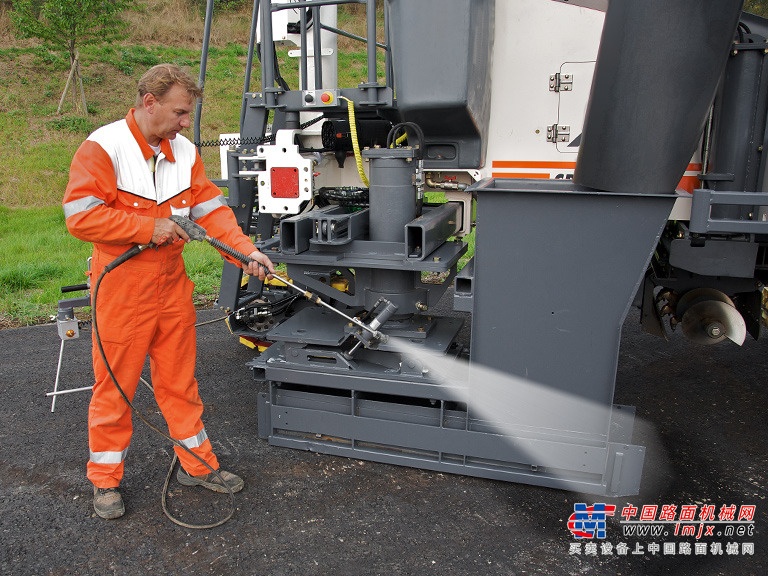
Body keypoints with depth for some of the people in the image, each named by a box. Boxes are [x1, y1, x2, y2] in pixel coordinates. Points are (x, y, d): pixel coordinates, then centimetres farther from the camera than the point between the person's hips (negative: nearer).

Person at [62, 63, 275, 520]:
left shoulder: (185, 152, 5)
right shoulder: (103, 148, -12)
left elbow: (212, 207, 2)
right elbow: (80, 216, -18)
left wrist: (246, 250, -11)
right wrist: (150, 228, -19)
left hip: (172, 289, 5)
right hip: (121, 293, -5)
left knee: (180, 381, 15)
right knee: (115, 385, 8)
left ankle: (198, 465, 29)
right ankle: (106, 481, 27)